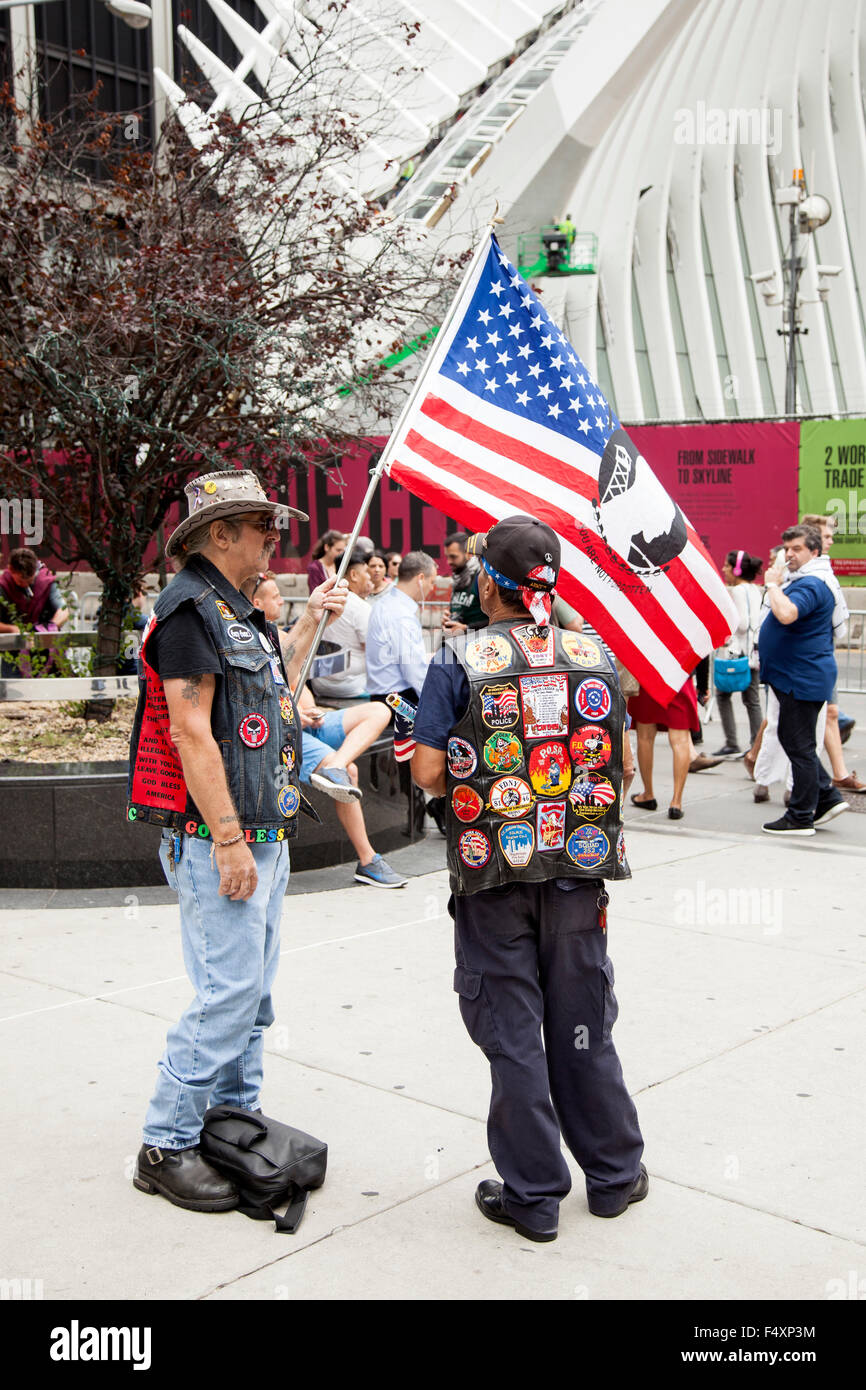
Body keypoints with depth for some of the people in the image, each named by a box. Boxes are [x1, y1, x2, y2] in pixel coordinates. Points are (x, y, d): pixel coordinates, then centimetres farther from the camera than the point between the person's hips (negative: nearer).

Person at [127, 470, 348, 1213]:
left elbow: (274, 690, 29)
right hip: (218, 840, -10)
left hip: (264, 835, 10)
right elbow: (191, 730, -20)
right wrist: (228, 839, -22)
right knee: (228, 992, -8)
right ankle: (166, 1146, 5)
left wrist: (310, 622, 23)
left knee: (254, 989, 15)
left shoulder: (239, 613, 16)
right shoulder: (190, 607, -14)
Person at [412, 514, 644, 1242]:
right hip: (579, 869, 3)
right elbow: (624, 765, 5)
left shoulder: (459, 661, -9)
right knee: (582, 1025, 16)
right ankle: (613, 1174, 29)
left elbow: (427, 771, -12)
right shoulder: (595, 656, 1)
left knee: (512, 1032, 9)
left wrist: (479, 791, 7)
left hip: (494, 877, -3)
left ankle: (533, 1194, 19)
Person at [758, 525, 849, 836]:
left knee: (799, 746, -5)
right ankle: (827, 797, 23)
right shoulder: (799, 582, 17)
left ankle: (800, 817, 2)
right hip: (795, 677, 11)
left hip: (803, 679, -11)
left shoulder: (810, 585, -18)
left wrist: (773, 584, -24)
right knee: (793, 741, 17)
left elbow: (787, 614, -38)